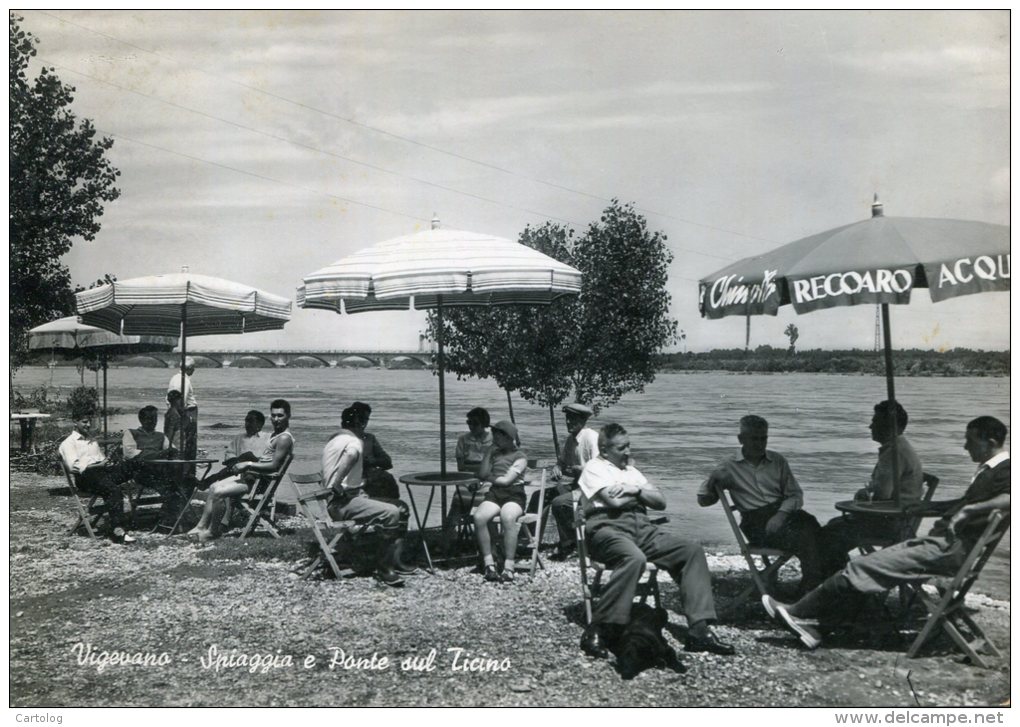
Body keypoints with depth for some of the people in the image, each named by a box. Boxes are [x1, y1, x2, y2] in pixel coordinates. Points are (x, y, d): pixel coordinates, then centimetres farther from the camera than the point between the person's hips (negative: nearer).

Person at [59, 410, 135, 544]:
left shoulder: (92, 441, 34)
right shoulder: (68, 443, 11)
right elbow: (74, 466, -4)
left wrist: (107, 463, 2)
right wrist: (98, 465, -12)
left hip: (102, 469, 7)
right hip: (85, 475, -7)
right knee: (114, 490, -36)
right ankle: (117, 530, -44)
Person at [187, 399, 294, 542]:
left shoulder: (284, 438, -17)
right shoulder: (275, 434, 14)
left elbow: (274, 466, -24)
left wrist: (248, 464, -19)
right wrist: (245, 465, 4)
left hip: (259, 481, -10)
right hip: (252, 475, 10)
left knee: (218, 493, -17)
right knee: (214, 487, 9)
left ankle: (212, 531, -2)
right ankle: (201, 526, 11)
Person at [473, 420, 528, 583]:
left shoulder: (520, 457, 6)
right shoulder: (495, 453, 23)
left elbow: (506, 480, -5)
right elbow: (482, 474, 8)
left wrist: (490, 479, 9)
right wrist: (489, 451, 7)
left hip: (513, 494, -4)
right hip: (494, 494, 4)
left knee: (507, 518, -39)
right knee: (479, 517, -30)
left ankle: (509, 568, -37)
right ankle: (488, 563, -25)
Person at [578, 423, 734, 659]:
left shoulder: (630, 470, 26)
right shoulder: (594, 468, 4)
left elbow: (660, 502, 18)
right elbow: (615, 501, -12)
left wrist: (636, 490, 0)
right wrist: (639, 495, 6)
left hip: (642, 529, 7)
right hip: (609, 528, -7)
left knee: (692, 550, -10)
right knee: (634, 558, -40)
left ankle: (699, 630, -15)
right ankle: (597, 632, -33)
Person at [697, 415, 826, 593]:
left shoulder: (777, 460, 15)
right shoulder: (729, 467, 7)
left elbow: (796, 495, 12)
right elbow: (703, 500, 11)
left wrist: (781, 515, -9)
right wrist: (712, 480, -11)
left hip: (784, 513, 3)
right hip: (756, 523, -3)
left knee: (809, 524, -32)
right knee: (804, 540, -31)